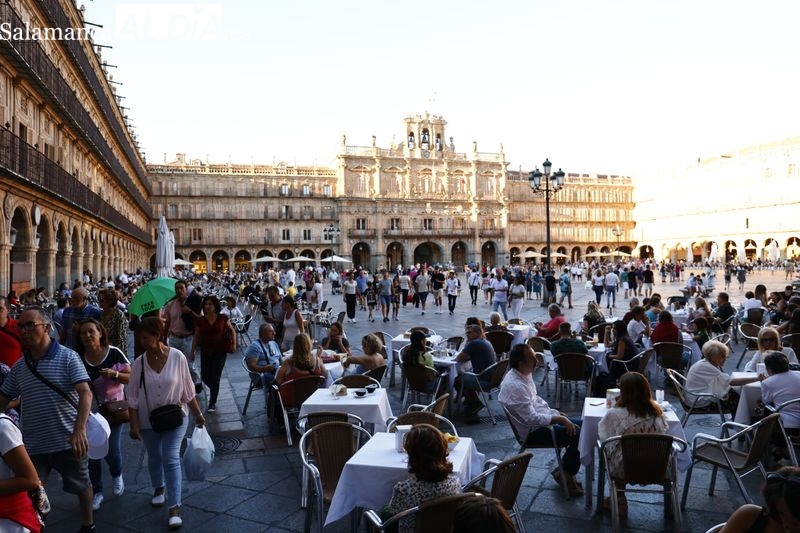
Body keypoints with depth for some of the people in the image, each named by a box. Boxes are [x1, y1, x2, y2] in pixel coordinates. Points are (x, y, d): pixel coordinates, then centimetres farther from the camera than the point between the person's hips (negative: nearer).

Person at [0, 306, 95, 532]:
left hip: (68, 441, -3)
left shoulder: (68, 357, -11)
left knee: (81, 486, 17)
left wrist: (79, 430, -33)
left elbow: (85, 393, -20)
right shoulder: (18, 368, 4)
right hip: (33, 445, 3)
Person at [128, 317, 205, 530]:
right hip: (148, 419, 3)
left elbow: (188, 389, -7)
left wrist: (198, 414, -3)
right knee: (154, 457, 19)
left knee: (171, 458, -9)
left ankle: (174, 508, -3)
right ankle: (159, 489, 46)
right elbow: (133, 397, -4)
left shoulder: (177, 357, -15)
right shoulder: (139, 363, -11)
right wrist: (134, 424, -7)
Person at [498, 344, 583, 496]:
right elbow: (532, 419, -28)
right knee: (578, 435, -16)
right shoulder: (516, 386, -29)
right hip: (532, 431, -10)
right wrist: (560, 419, -19)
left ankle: (565, 470, 18)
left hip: (540, 419, 10)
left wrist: (556, 413, 7)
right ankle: (566, 475, 7)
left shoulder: (525, 375, 1)